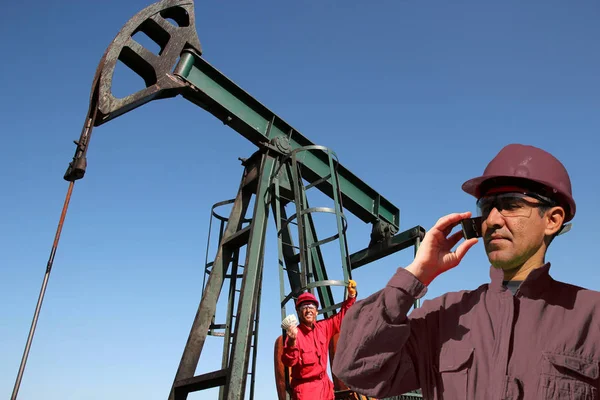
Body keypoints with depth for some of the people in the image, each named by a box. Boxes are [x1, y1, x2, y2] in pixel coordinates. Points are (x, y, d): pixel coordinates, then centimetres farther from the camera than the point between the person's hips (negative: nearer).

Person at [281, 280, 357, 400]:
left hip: (324, 385, 6)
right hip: (305, 387, -6)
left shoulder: (323, 327, 1)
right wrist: (292, 342, -42)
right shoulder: (295, 333, -15)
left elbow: (341, 317, 16)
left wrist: (351, 296, 6)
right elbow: (288, 361, -25)